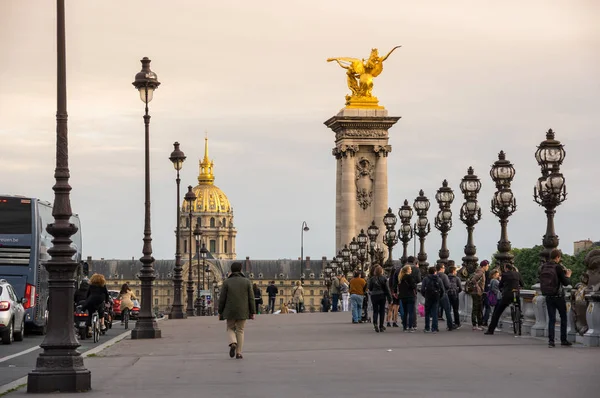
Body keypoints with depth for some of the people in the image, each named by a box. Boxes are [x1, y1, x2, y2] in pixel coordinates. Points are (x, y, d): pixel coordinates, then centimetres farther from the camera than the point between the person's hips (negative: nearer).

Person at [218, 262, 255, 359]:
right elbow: (251, 298, -3)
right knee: (240, 331, 9)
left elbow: (222, 299, -3)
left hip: (230, 311, 0)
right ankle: (238, 353, 4)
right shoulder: (247, 281, -2)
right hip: (243, 311, 0)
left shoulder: (226, 282, -3)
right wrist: (252, 312, 3)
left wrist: (220, 312, 6)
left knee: (230, 329, 15)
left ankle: (233, 343, -14)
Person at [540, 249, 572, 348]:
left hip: (548, 297, 4)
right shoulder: (558, 267, -14)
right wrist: (568, 276, 9)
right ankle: (563, 340, 17)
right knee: (563, 318, 13)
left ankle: (551, 340, -2)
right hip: (558, 296, -4)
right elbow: (566, 283, -13)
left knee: (551, 319, 7)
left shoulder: (543, 268, 1)